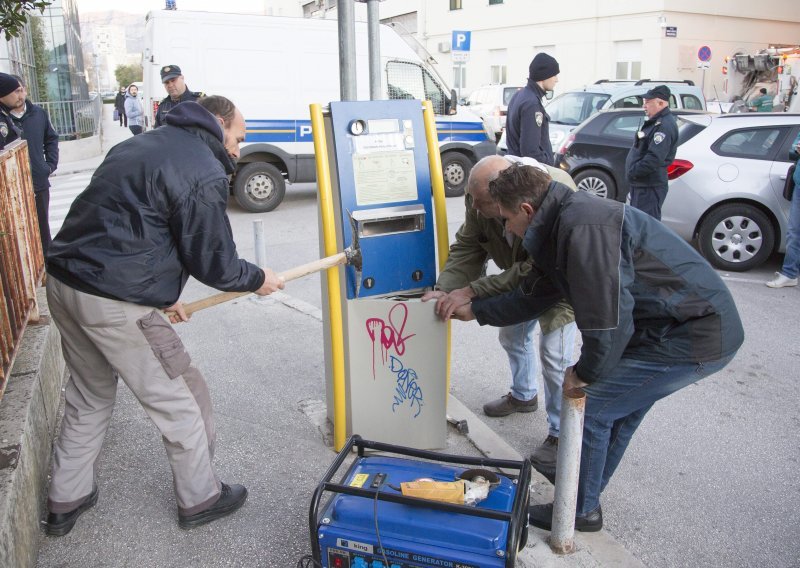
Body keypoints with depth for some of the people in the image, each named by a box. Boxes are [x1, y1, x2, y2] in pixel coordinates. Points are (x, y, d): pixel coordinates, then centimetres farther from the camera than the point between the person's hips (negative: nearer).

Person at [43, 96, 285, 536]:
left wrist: (160, 293, 24)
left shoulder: (140, 145, 17)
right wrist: (258, 280, 11)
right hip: (114, 305, -9)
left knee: (89, 397, 25)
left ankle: (65, 501, 38)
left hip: (62, 282, 9)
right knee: (182, 401, 8)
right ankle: (199, 499, 26)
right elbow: (214, 263, -9)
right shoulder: (204, 173, -11)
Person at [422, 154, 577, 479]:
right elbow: (466, 248, -19)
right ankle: (523, 396, 47)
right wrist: (444, 289, -35)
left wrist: (471, 291, -45)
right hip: (519, 275, 7)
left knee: (554, 355, -10)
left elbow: (535, 271, -44)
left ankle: (560, 435, 11)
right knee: (512, 335, 20)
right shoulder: (479, 196, -25)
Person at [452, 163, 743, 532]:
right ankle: (587, 491, 41)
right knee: (619, 400, 23)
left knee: (589, 406, -3)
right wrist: (474, 311, 24)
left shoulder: (583, 226, -24)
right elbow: (533, 296, 20)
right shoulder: (562, 226, 10)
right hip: (700, 323, 10)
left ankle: (581, 511, 17)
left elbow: (607, 318, -26)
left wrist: (585, 373, -10)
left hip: (696, 335, -10)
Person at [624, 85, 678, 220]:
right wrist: (633, 171, 12)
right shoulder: (656, 121, 17)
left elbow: (655, 158, -27)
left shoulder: (664, 125, -18)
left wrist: (633, 172, -18)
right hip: (642, 184, 11)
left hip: (649, 186, -11)